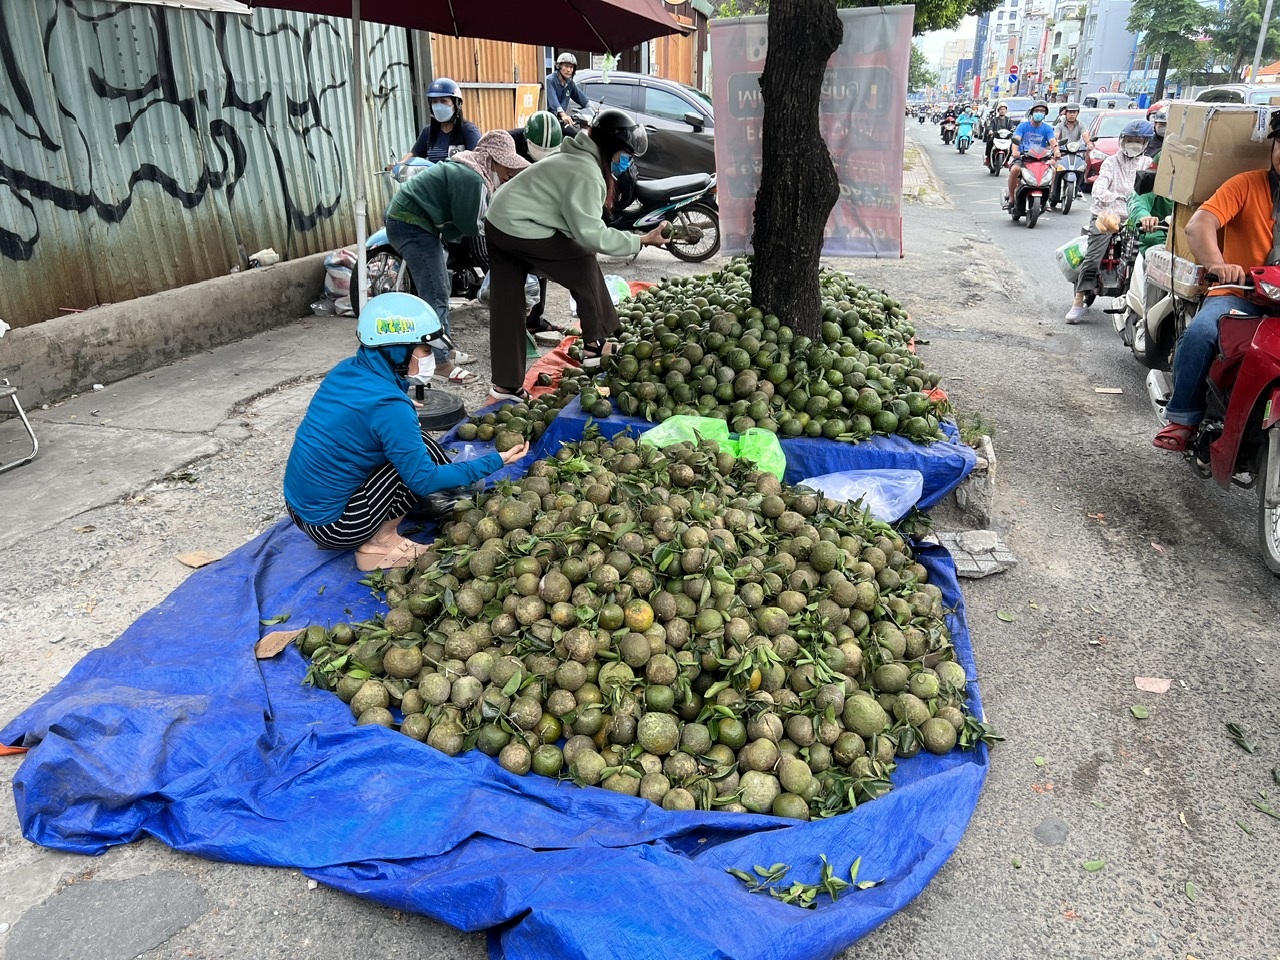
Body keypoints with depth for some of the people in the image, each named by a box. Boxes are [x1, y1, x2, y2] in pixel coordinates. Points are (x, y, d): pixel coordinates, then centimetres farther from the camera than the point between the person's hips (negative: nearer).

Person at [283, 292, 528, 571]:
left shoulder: (347, 370, -1)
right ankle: (380, 543, 0)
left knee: (413, 445, 11)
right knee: (425, 451, -7)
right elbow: (425, 480, -18)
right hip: (330, 525, -8)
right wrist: (496, 461, -14)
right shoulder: (388, 405, -24)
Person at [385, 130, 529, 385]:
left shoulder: (476, 173, 11)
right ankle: (439, 362, -10)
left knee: (441, 290, 17)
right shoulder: (471, 178, -22)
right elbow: (470, 224, -20)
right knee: (435, 294, -12)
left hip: (419, 223, 11)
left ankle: (444, 348, 28)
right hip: (411, 224, -11)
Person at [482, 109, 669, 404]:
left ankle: (505, 385, 11)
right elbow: (591, 234, -22)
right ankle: (594, 345, 19)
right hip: (522, 231, -10)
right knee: (585, 268, 7)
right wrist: (642, 240, -19)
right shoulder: (587, 174, -18)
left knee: (506, 306, 8)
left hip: (498, 223, 10)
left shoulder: (577, 158, 14)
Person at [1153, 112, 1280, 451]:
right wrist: (1217, 264, -33)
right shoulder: (1247, 185, 4)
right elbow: (1199, 224, -13)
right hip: (1240, 294, -2)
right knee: (1198, 335, -31)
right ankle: (1183, 418, -16)